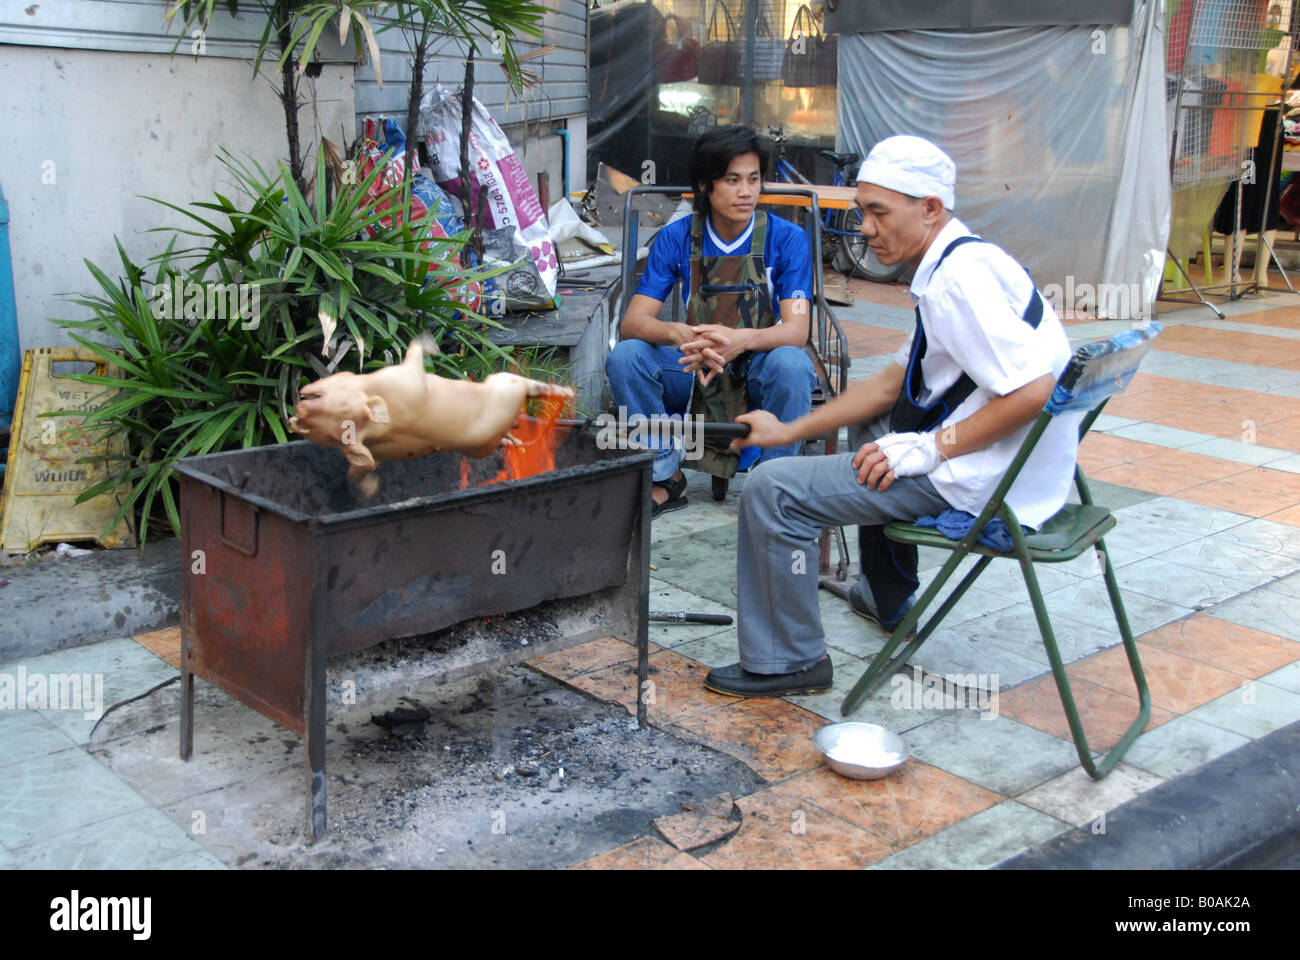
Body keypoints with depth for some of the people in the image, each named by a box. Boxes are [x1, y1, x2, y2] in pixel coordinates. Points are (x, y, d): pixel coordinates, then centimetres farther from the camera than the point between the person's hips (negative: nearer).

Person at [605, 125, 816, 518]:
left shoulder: (786, 238, -8)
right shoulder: (676, 238, -4)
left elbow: (796, 329, -17)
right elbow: (632, 322, -11)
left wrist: (740, 340, -40)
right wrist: (680, 334, -35)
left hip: (761, 373, -2)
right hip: (695, 370, 2)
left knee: (791, 363, -36)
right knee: (625, 356, -24)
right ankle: (666, 479, -7)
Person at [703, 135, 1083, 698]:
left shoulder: (960, 276, -19)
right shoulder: (953, 266, 13)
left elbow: (1033, 389, -28)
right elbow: (892, 383, 19)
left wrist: (930, 448, -21)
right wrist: (791, 431, 17)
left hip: (980, 481, -11)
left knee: (773, 491, -12)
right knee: (874, 429, 39)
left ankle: (787, 662, 3)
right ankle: (889, 599, 47)